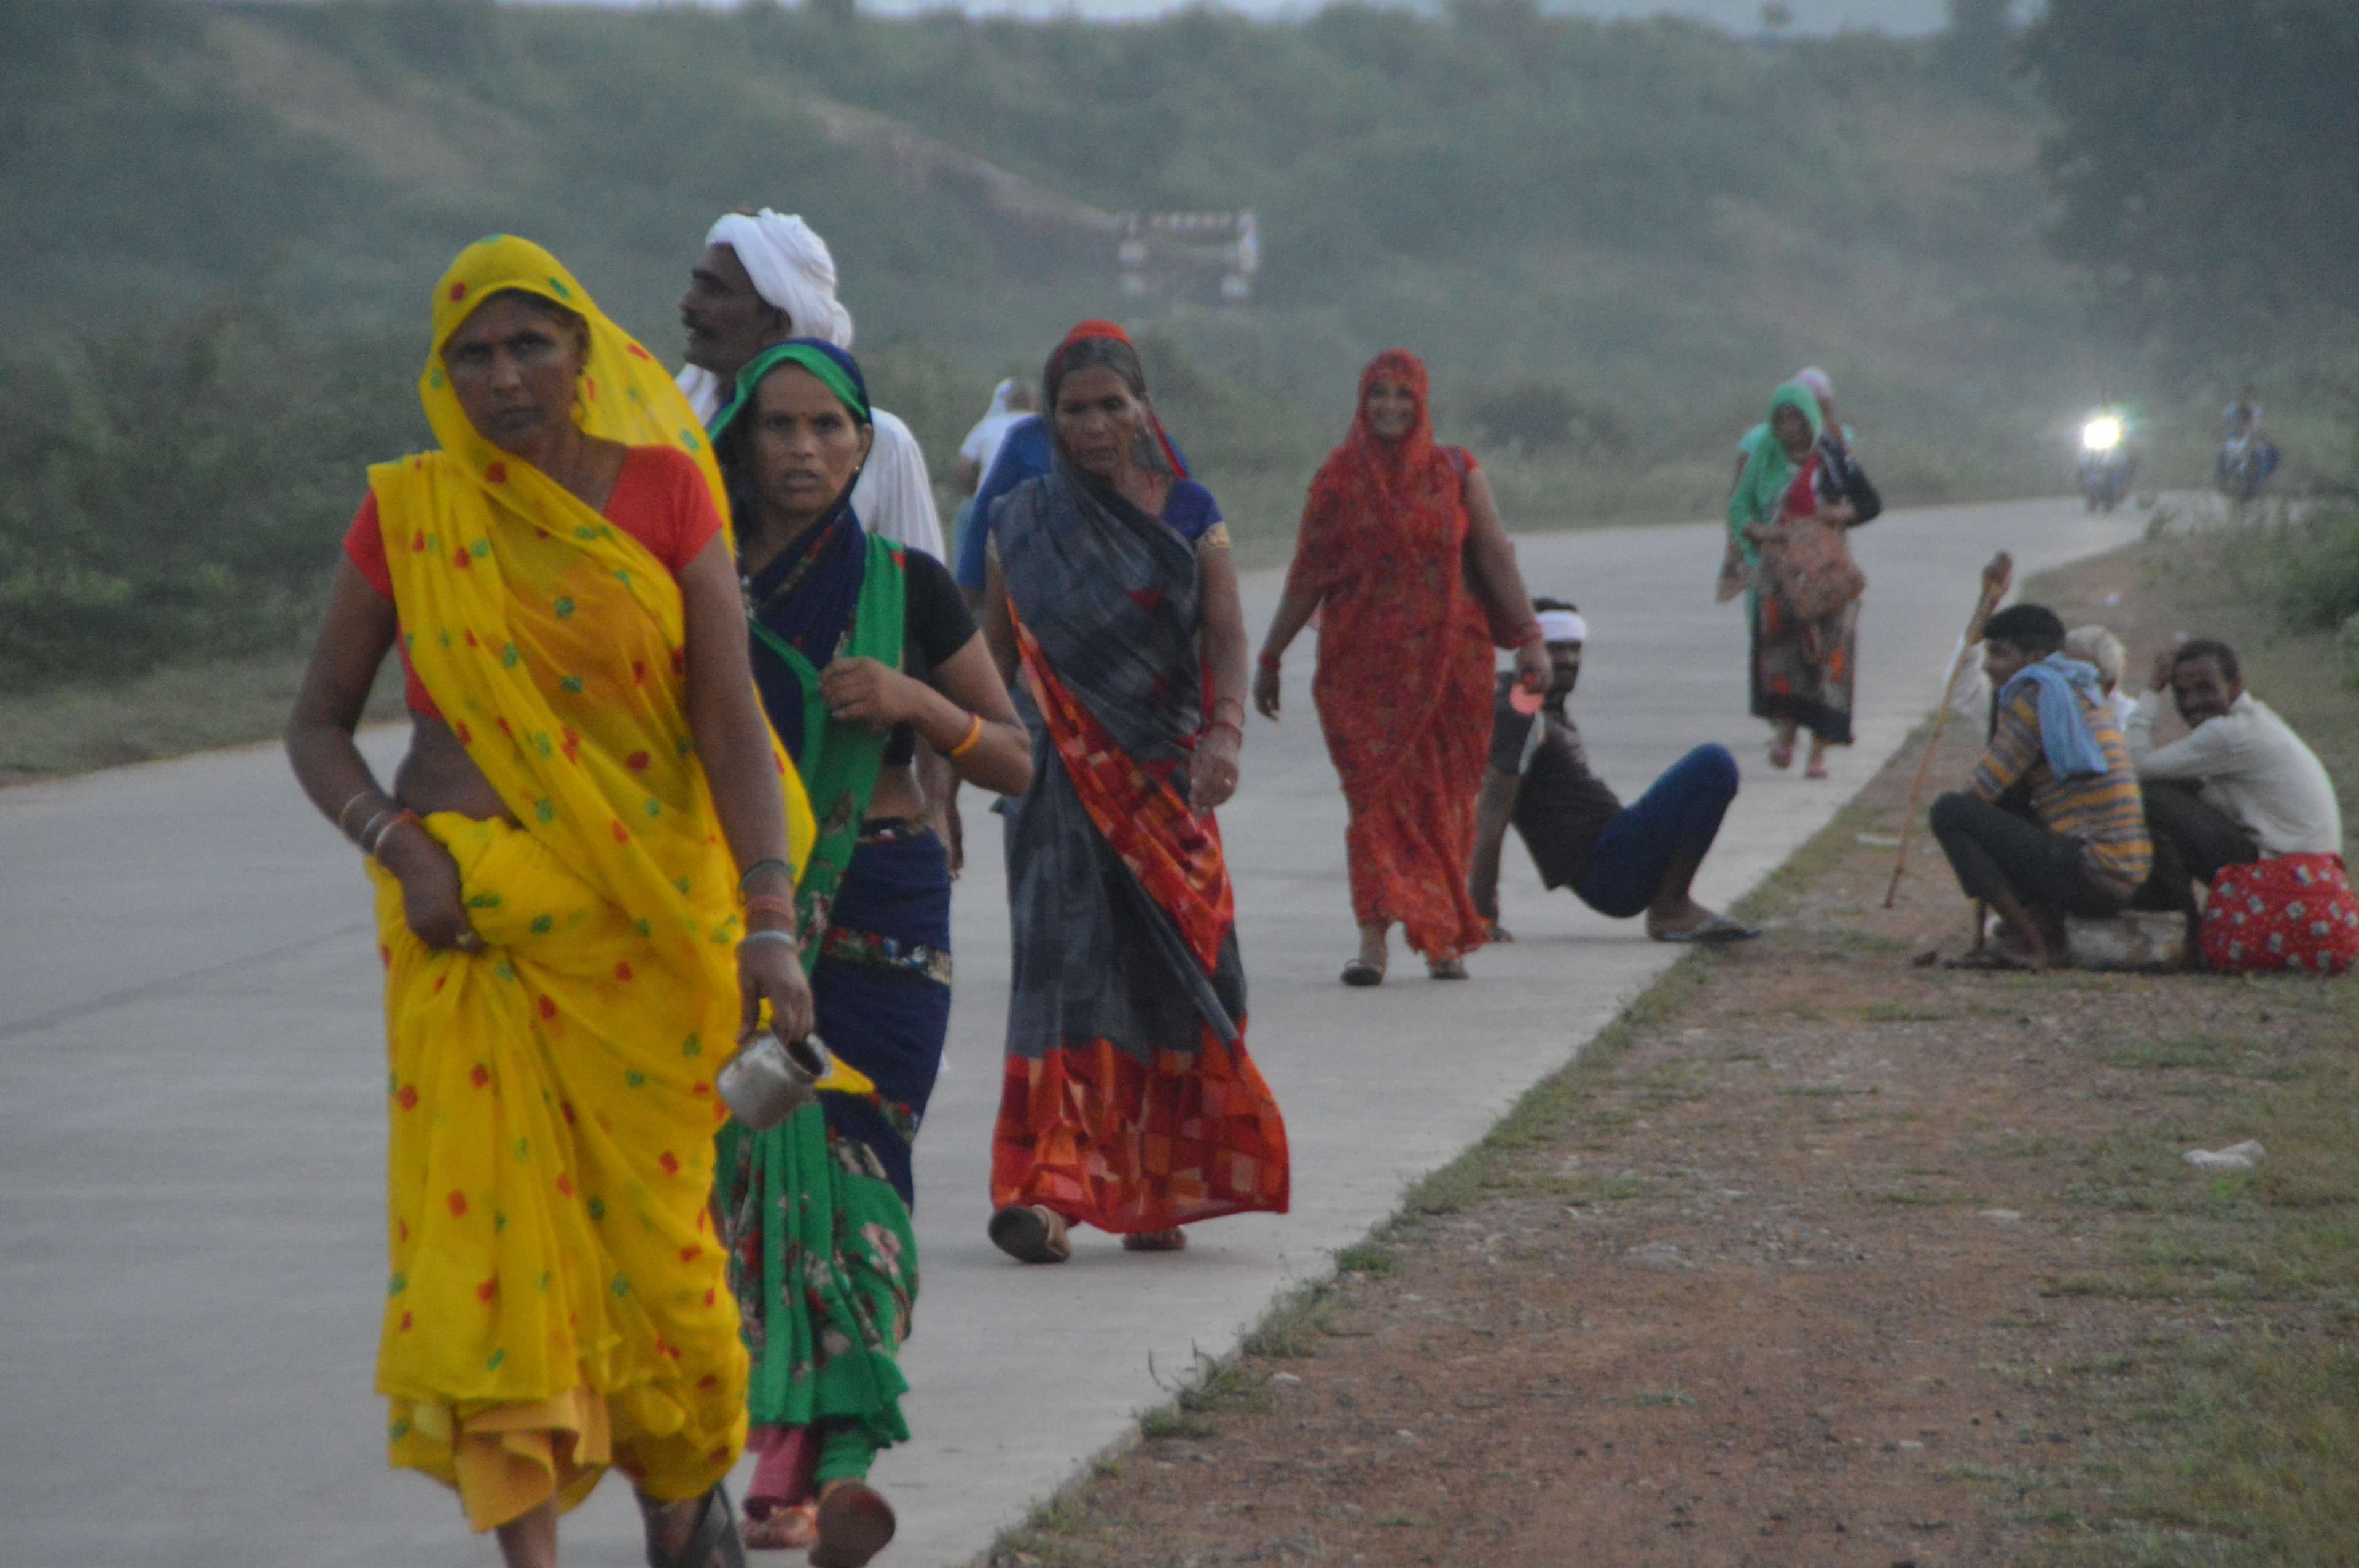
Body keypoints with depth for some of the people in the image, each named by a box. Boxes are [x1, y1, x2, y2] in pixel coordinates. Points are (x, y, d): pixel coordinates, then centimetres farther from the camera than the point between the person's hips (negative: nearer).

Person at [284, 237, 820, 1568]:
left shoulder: (662, 491, -1)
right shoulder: (407, 515, 1)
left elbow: (732, 722, -4)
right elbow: (320, 725, 8)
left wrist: (769, 922, -14)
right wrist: (401, 847, -10)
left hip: (644, 915, 0)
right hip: (469, 913, 0)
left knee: (650, 1215, 3)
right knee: (485, 1211, -8)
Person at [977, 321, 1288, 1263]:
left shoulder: (1189, 513, 5)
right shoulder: (1026, 524, 7)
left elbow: (1226, 636, -5)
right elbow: (994, 652, 11)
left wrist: (1225, 730, -23)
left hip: (1168, 775, 1)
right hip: (1064, 778, -1)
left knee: (1173, 968, 1)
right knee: (1064, 962, -13)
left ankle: (1156, 1191, 13)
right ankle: (1045, 1186, -21)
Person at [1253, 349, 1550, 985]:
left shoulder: (1456, 473, 6)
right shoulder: (1339, 479, 5)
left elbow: (1496, 559, 3)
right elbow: (1306, 575, 9)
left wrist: (1528, 639, -7)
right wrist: (1270, 656, 9)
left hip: (1447, 660, 1)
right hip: (1362, 664, -1)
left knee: (1444, 799, 4)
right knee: (1376, 794, -10)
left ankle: (1446, 939, 13)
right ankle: (1373, 938, -15)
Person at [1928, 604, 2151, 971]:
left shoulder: (2034, 694, -7)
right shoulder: (2084, 691, 22)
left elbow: (1986, 788, -6)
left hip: (2089, 878, -10)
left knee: (1950, 811, -9)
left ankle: (2030, 943, -10)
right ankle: (2046, 930, 8)